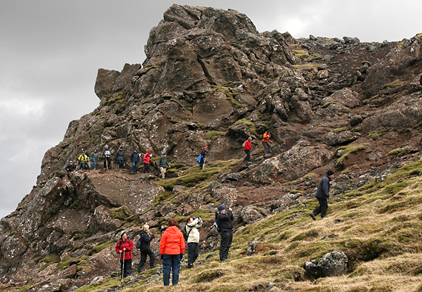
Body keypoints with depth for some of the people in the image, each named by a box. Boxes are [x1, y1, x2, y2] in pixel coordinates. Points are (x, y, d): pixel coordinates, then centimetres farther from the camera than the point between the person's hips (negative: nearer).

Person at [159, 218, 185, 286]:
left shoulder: (166, 233, -5)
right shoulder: (179, 233, 2)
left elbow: (162, 244, -1)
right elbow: (182, 244, 6)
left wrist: (161, 253, 8)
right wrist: (181, 253, 16)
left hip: (167, 253, -2)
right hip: (177, 253, 2)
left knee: (166, 268, 4)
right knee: (176, 268, 7)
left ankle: (166, 284, 5)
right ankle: (175, 283, 6)